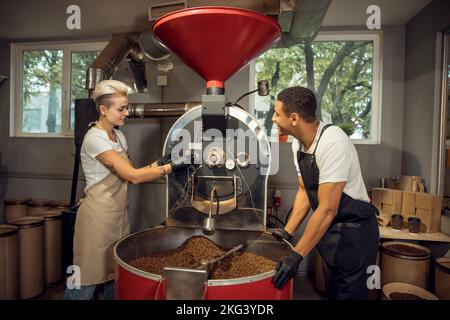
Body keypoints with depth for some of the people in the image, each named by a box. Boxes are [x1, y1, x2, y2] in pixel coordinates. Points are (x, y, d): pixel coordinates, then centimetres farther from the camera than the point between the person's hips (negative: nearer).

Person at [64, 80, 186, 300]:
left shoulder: (119, 136, 9)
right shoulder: (95, 138, -17)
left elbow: (130, 175, 7)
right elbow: (133, 176, -23)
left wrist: (159, 163, -4)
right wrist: (171, 167, -21)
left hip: (119, 214, 8)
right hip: (98, 216, -8)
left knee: (116, 274, 15)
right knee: (87, 280, 4)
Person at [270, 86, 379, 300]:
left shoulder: (333, 142, -29)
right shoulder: (298, 143, -2)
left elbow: (327, 209, -28)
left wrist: (296, 256, -25)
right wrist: (287, 232, 4)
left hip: (353, 230, -8)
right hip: (328, 229, 8)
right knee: (332, 291, 23)